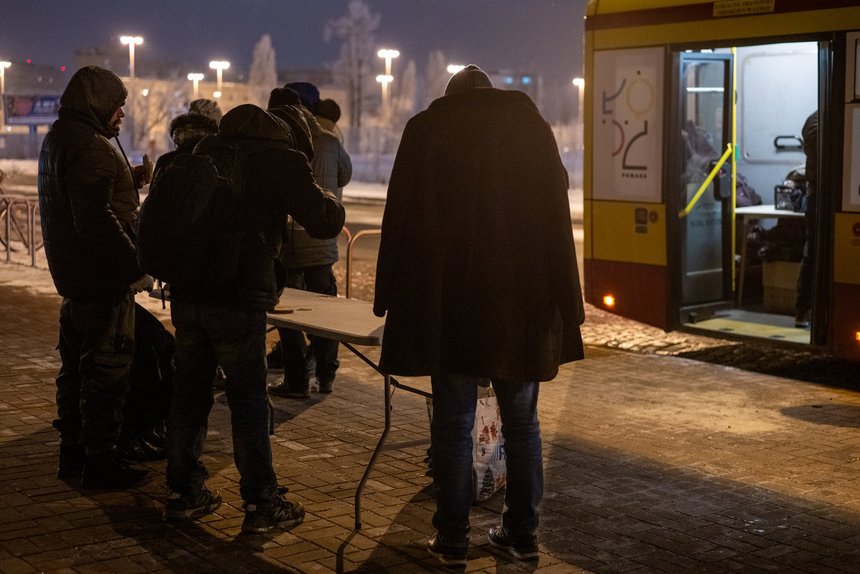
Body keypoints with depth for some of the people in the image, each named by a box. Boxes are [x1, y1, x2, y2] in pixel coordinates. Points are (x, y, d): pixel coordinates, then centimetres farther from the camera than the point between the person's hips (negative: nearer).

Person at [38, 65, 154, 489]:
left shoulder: (57, 139, 13)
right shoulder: (90, 147, -20)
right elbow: (96, 219, -27)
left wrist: (129, 178, 11)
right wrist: (135, 266, -23)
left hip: (73, 275, 11)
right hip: (101, 278, -11)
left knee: (76, 366, 18)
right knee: (106, 371, -2)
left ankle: (73, 453, 27)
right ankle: (100, 462, 4)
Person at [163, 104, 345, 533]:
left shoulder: (205, 152, 14)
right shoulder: (279, 159, -4)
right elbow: (324, 222, -5)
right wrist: (329, 199, 14)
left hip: (186, 294, 6)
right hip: (238, 300, -6)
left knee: (189, 394, 14)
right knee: (249, 403, 2)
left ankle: (182, 492, 23)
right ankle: (261, 503, 9)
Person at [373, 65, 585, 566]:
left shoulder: (425, 130, 2)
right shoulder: (532, 126, 5)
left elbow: (400, 220, 0)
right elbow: (557, 219, 2)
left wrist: (389, 296, 5)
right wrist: (567, 303, 4)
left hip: (448, 300, -1)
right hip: (523, 299, 2)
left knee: (453, 425, 5)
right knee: (522, 422, 12)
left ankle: (453, 540, 9)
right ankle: (523, 534, 19)